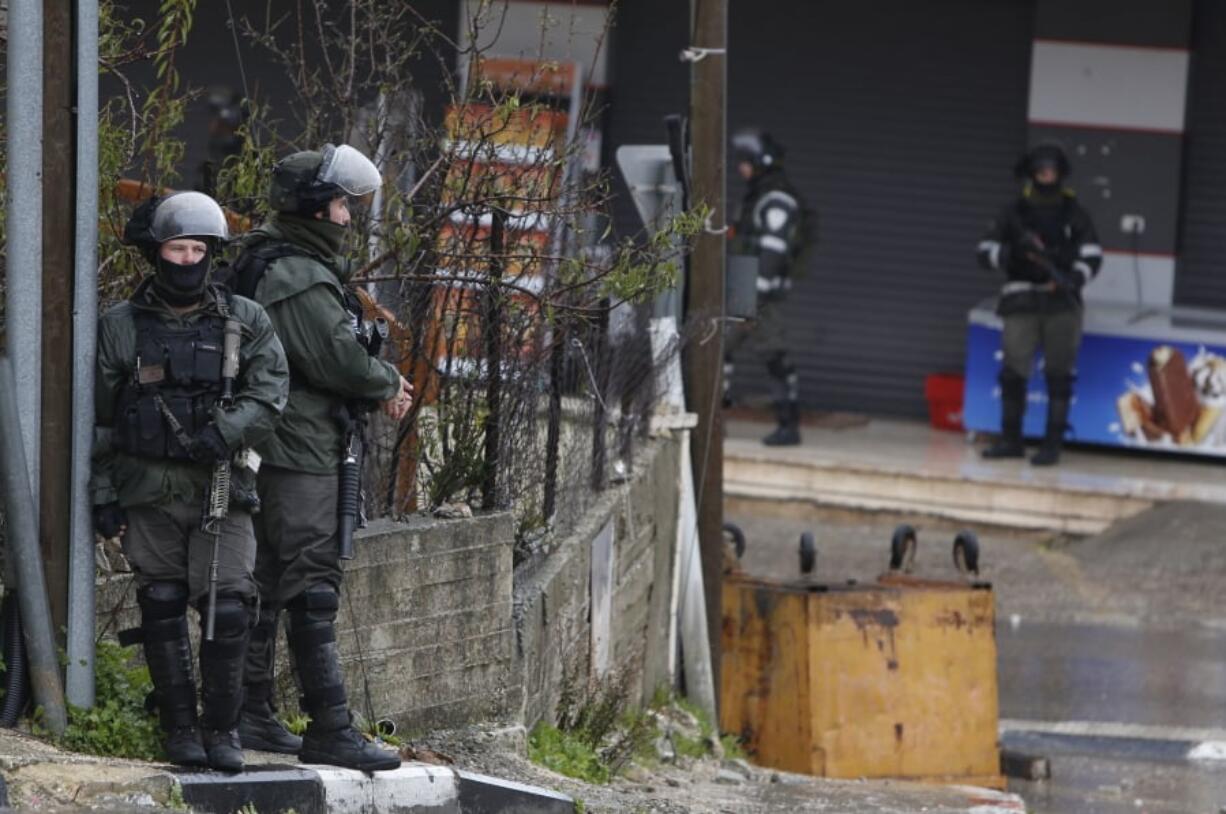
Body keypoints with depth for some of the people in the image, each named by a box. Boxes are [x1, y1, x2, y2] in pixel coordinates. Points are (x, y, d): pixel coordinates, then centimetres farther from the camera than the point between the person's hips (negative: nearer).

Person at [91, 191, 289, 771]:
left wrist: (221, 433, -20)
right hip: (149, 492, 1)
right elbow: (98, 419, 8)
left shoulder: (245, 322, 5)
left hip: (220, 486, -1)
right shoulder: (121, 327, 5)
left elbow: (269, 395, -4)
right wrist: (102, 496, 3)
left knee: (228, 609, -9)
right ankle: (180, 728, 14)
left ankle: (222, 728, 5)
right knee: (163, 610, 3)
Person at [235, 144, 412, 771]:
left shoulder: (268, 266, 17)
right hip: (299, 455, -11)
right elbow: (339, 361, -19)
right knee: (312, 590, -11)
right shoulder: (301, 280, -17)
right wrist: (390, 383, 0)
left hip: (267, 453, 11)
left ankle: (250, 717, 20)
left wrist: (381, 384, 3)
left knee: (265, 584, 14)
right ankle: (329, 730, -12)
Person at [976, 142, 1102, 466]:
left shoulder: (1073, 213, 8)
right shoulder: (1015, 213, 9)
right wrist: (1016, 253, -13)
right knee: (1013, 372, -3)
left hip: (1061, 303, -1)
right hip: (1022, 302, 1)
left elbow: (1091, 254, 2)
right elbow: (986, 251, 6)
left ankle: (1052, 444, 3)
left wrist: (1073, 279, -16)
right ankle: (1010, 440, 7)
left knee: (1059, 374, -1)